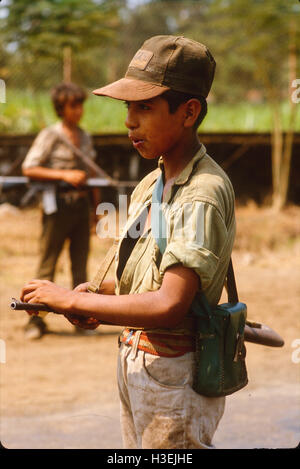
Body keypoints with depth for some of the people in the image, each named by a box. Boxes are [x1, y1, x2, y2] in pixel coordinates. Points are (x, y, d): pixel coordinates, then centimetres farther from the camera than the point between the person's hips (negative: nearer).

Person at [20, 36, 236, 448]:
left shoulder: (204, 193, -21)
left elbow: (169, 305, -28)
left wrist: (73, 300, -20)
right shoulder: (150, 184, 9)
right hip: (133, 362, 9)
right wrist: (94, 295, -4)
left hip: (175, 372, -9)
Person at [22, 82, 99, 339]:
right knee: (47, 263, -2)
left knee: (81, 264, 7)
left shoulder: (85, 137, 13)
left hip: (81, 205, 6)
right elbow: (29, 168, -10)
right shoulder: (50, 136, -5)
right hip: (57, 204, -5)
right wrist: (64, 175, -16)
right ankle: (37, 320, 4)